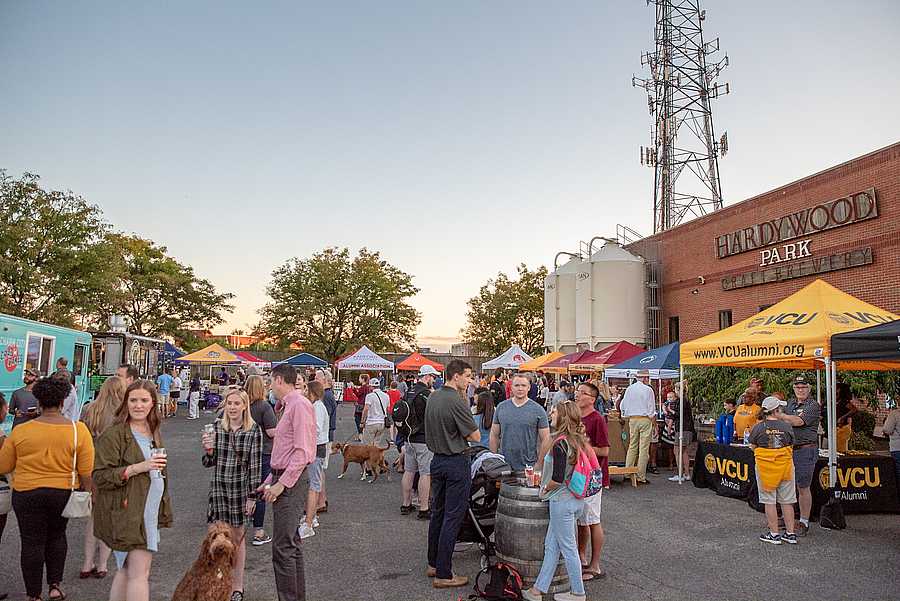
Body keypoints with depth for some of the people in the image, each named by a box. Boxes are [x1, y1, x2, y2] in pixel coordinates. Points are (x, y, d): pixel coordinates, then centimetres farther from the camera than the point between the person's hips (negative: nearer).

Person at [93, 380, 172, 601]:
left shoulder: (152, 433, 13)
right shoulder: (114, 434, -11)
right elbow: (100, 476, -16)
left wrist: (164, 511, 24)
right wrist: (137, 468, -25)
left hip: (148, 513, 8)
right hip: (127, 514, -8)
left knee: (127, 570, 15)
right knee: (140, 572, -9)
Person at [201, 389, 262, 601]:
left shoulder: (253, 431, -8)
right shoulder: (217, 426, 0)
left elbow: (255, 465, -6)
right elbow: (209, 463, 6)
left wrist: (252, 496, -7)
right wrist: (208, 450, -15)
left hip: (241, 488, -2)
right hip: (218, 488, 2)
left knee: (237, 536, 10)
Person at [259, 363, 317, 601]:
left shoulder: (300, 405, -14)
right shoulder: (288, 406, 17)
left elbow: (302, 451, -21)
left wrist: (282, 483, -20)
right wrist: (270, 481, 21)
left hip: (290, 482, -10)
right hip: (282, 479, 10)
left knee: (283, 547, -8)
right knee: (291, 543, 17)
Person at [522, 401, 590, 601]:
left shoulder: (559, 443, -21)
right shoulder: (578, 440, 5)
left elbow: (557, 479, -24)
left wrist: (545, 488, -5)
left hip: (561, 500, -9)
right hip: (576, 499, 9)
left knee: (567, 547, 6)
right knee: (551, 545, 14)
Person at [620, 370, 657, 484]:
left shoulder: (629, 389, 8)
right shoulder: (648, 390, -7)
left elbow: (622, 406, 11)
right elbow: (651, 409, -6)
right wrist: (655, 424, 3)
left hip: (632, 419, 5)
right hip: (645, 419, -5)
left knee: (632, 447, 12)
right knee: (644, 448, -2)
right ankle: (641, 476, -1)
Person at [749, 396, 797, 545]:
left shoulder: (758, 428, -9)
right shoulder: (787, 426, -6)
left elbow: (753, 447, 0)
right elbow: (791, 445, 3)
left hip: (765, 467, -2)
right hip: (785, 466, 2)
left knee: (769, 501, 6)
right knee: (787, 501, 12)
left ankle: (774, 534, 9)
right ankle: (790, 533, 19)